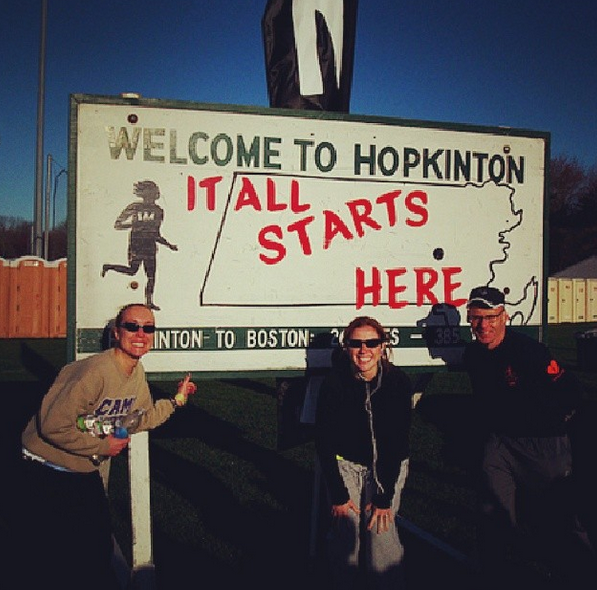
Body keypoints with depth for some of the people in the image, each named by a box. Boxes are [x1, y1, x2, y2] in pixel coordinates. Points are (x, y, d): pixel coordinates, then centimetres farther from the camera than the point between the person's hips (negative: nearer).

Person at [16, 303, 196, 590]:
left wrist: (176, 401, 7)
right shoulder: (96, 371, -28)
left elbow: (142, 418, 12)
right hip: (46, 472, -7)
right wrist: (102, 447, -20)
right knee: (50, 558, 1)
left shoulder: (137, 372, -1)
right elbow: (53, 427, -29)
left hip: (86, 473, 8)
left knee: (99, 548, 13)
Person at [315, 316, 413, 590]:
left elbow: (397, 443, -13)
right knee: (346, 525, -10)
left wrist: (385, 497, -15)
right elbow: (324, 441, -11)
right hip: (345, 461, 0)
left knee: (381, 527, -11)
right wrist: (338, 495, -12)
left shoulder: (398, 382, -16)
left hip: (388, 464, 0)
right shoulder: (333, 383, -17)